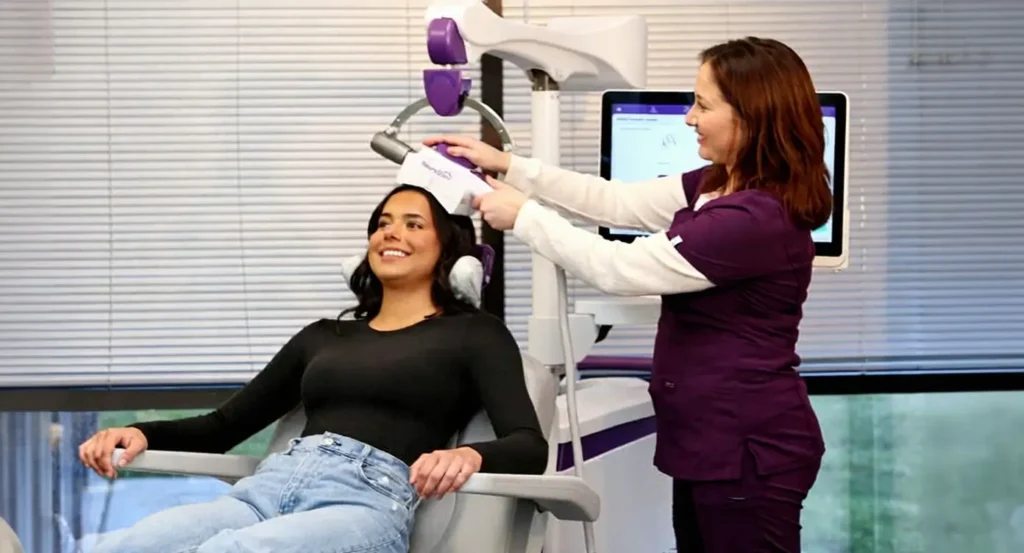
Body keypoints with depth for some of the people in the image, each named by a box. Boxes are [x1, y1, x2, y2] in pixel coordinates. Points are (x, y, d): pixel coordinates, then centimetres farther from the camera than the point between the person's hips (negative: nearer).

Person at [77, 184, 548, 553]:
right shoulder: (322, 336, 31)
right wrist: (144, 432, 10)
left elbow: (530, 448, 2)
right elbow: (224, 426, 31)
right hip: (265, 488, 5)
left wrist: (470, 454, -23)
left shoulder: (473, 334, 17)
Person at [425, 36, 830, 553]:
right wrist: (507, 166, 7)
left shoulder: (759, 217, -25)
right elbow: (617, 201, 10)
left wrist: (523, 216, -8)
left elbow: (619, 269, -20)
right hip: (713, 441, 10)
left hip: (748, 449, -10)